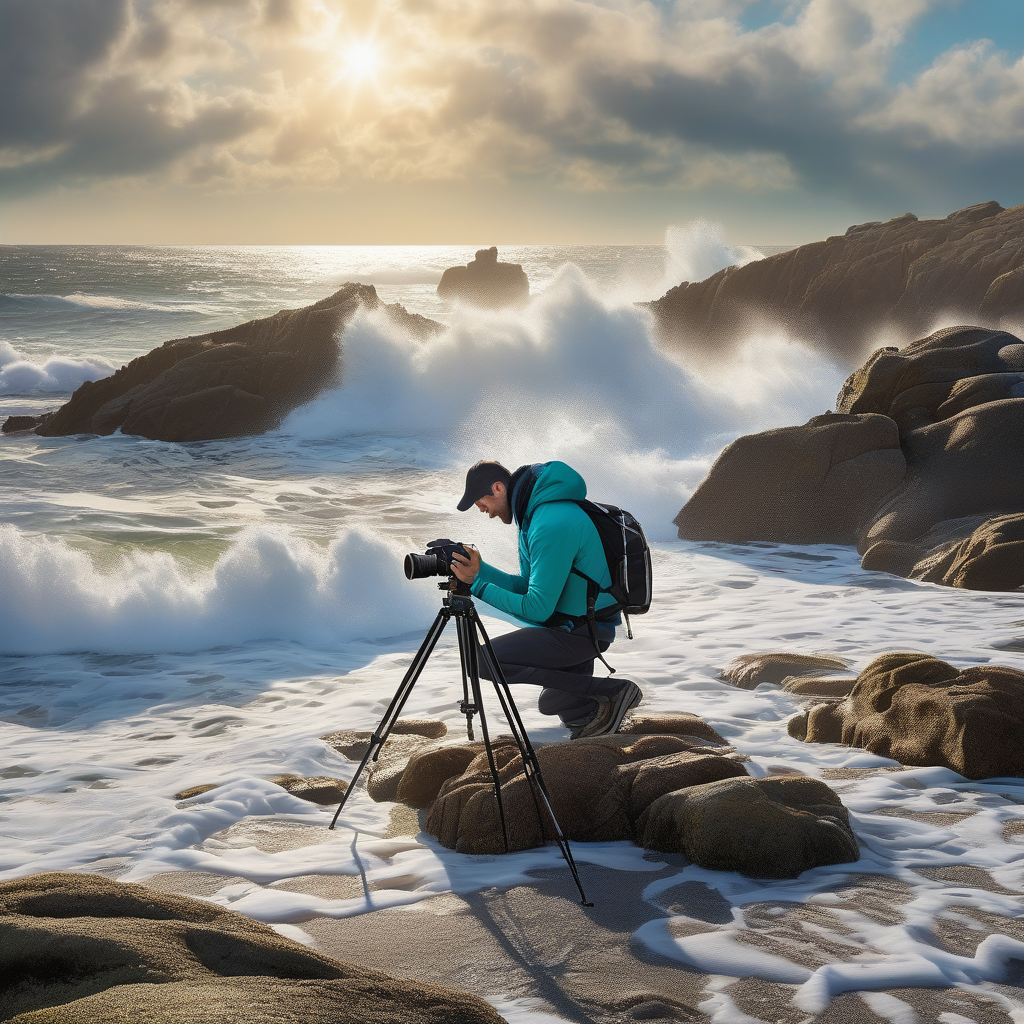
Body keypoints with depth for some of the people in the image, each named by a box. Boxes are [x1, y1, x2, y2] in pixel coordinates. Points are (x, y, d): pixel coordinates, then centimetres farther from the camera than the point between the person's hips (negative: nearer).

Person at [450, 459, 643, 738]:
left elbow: (537, 608, -24)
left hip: (579, 631, -10)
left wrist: (478, 583, -19)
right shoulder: (533, 512, 6)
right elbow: (527, 586, 12)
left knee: (488, 661, -19)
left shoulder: (553, 525, -26)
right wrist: (481, 569, 0)